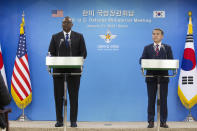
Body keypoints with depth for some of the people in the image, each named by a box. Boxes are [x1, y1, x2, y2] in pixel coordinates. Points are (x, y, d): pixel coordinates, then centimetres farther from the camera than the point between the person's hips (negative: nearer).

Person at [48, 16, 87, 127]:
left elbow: (83, 53, 3)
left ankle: (73, 121, 9)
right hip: (58, 70, 1)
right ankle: (59, 120, 11)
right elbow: (51, 53, 7)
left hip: (74, 71, -1)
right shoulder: (55, 37, 10)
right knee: (58, 96, 3)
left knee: (74, 96, 2)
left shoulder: (79, 36, 7)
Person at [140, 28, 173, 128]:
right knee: (151, 99, 1)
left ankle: (163, 122, 7)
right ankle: (151, 121, 6)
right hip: (151, 76, 0)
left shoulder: (167, 48, 10)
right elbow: (142, 60, 3)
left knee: (163, 99, 1)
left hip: (163, 76, 0)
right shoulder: (147, 48, 12)